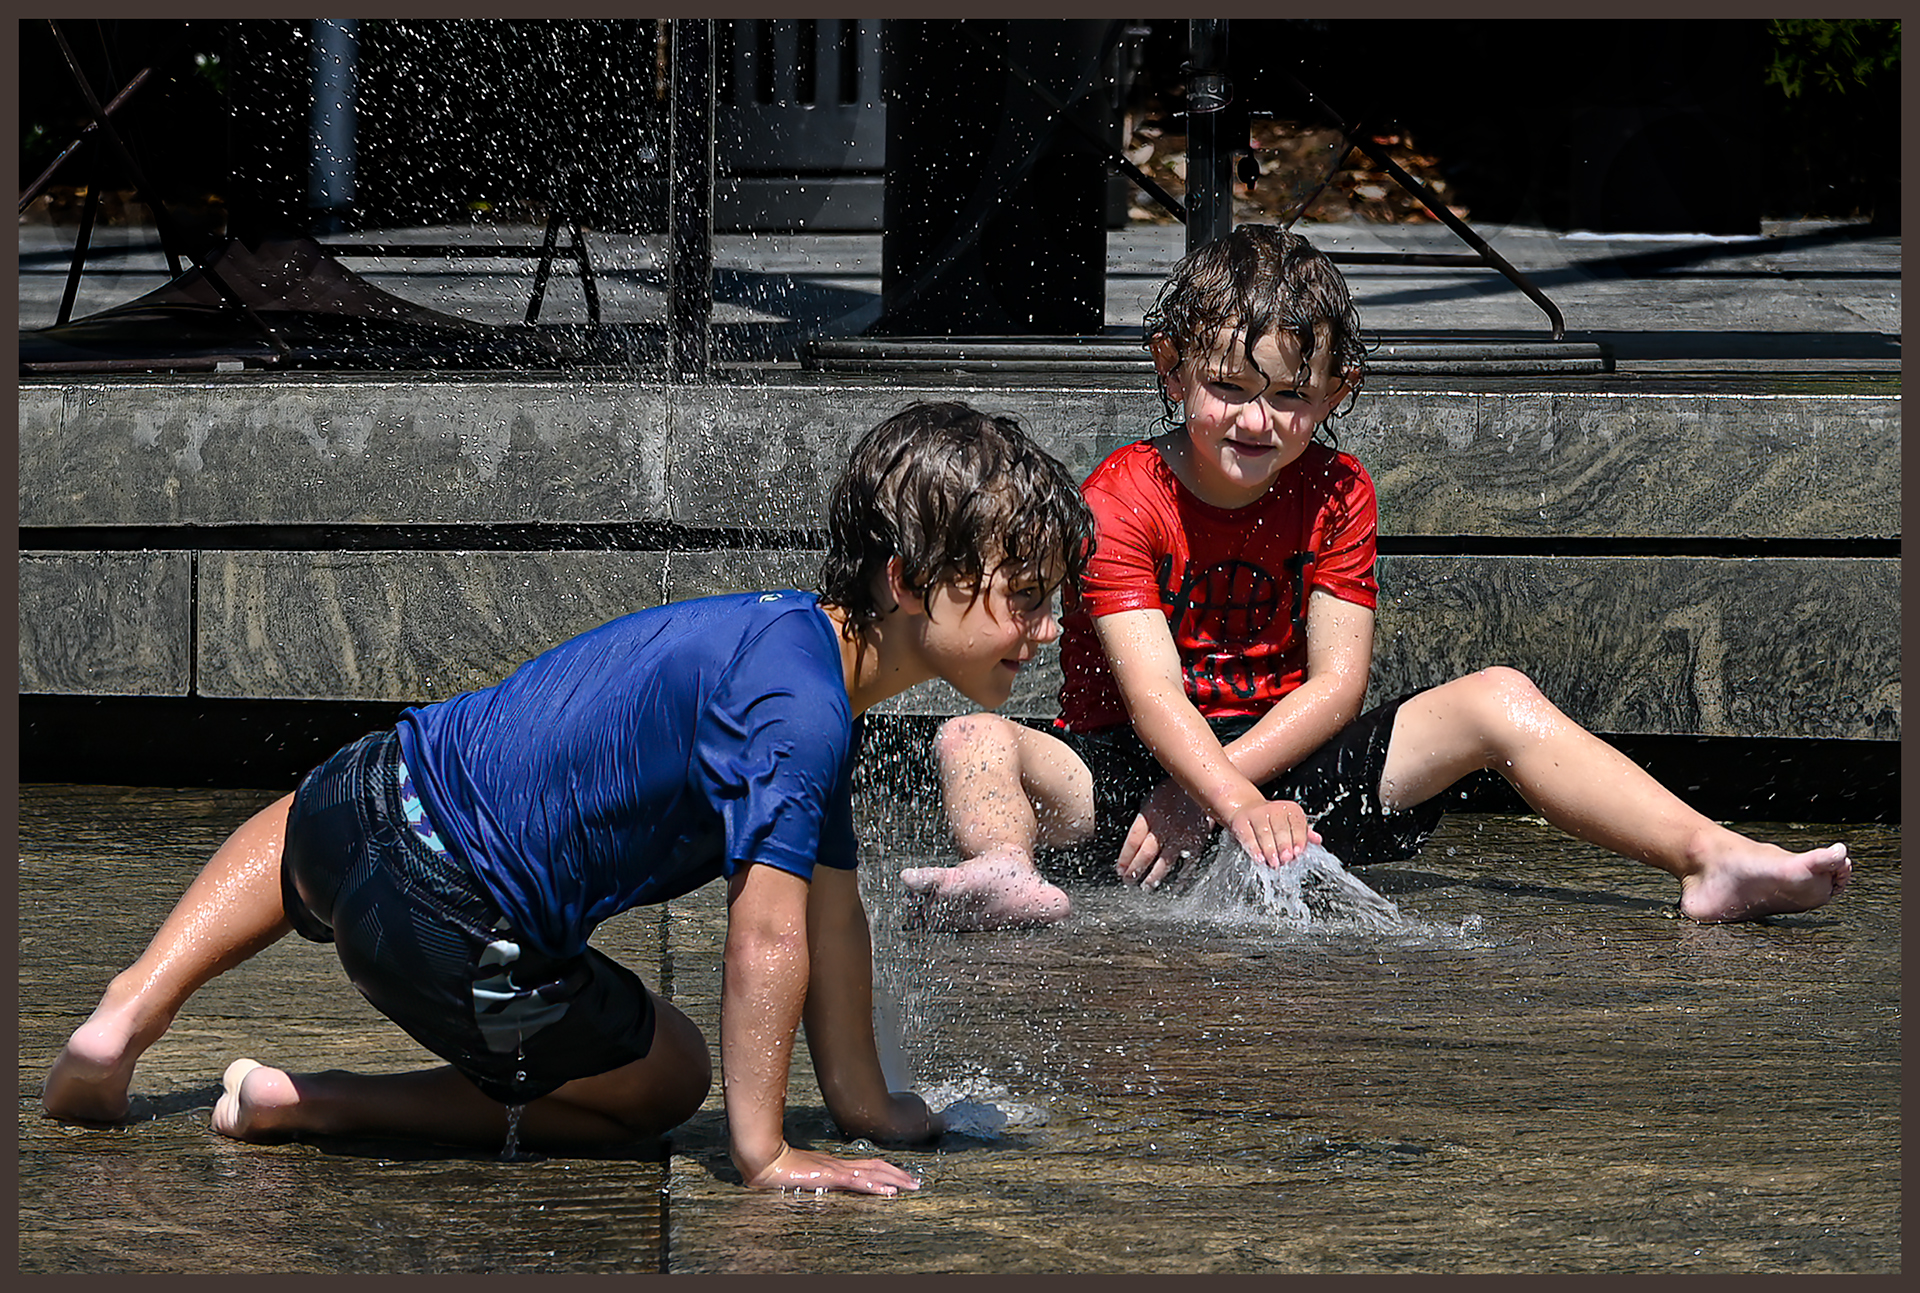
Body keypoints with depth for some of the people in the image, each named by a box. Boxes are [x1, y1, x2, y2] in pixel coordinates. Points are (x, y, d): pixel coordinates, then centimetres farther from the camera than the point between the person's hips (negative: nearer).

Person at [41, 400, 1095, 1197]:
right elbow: (769, 934, -25)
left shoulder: (795, 636, 10)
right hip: (449, 938, -9)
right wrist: (763, 1156, -20)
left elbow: (832, 908, 13)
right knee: (665, 1083, 15)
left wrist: (862, 1100, 14)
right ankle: (295, 1107, 9)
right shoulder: (801, 711, -21)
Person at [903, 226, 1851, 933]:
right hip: (1130, 766, -3)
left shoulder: (1336, 496, 2)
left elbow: (1337, 685, -6)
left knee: (1498, 701, -13)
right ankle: (1009, 871, -64)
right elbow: (1153, 692, -22)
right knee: (975, 743, -30)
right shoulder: (1122, 499, -10)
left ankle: (1712, 861, -26)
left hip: (1285, 764, 3)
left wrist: (1211, 784, -21)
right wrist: (1238, 803, -41)